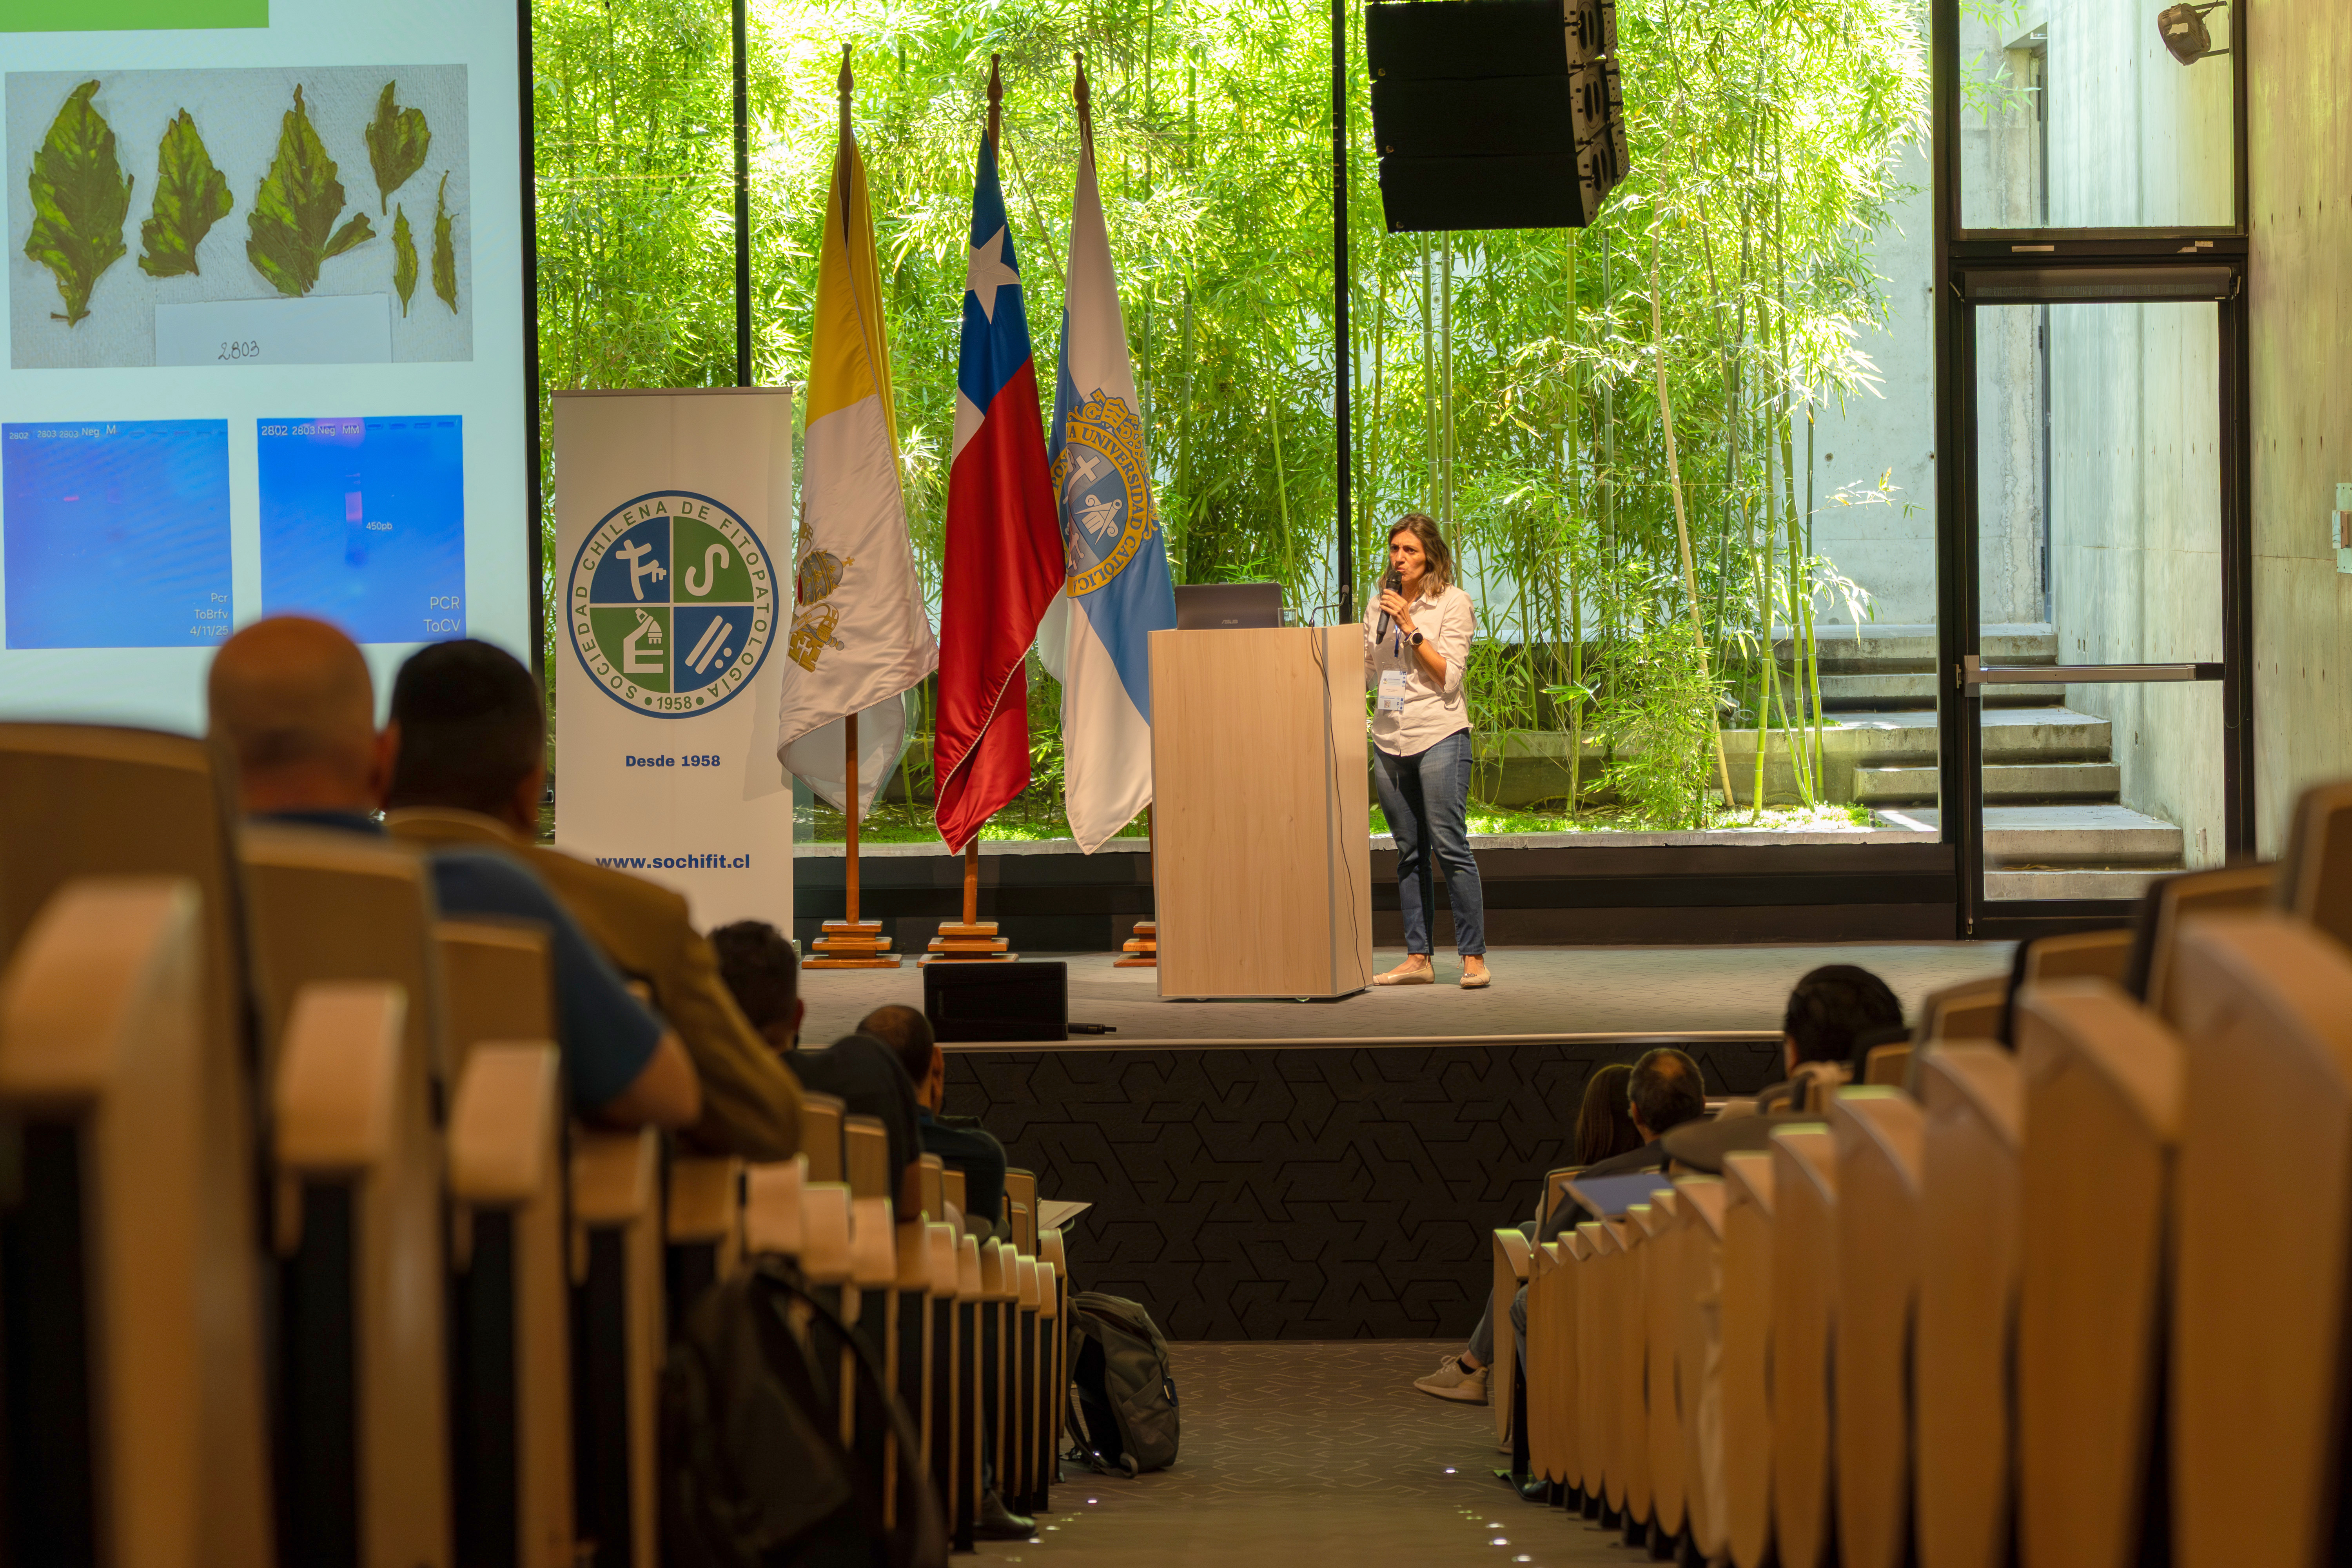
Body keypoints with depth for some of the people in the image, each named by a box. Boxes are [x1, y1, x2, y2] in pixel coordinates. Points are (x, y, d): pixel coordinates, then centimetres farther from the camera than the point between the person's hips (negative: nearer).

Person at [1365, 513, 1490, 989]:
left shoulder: (1453, 603, -2)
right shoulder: (1382, 604, 14)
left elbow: (1449, 677, -9)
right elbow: (1368, 675, 18)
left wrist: (1411, 628, -13)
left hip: (1439, 737, -6)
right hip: (1389, 738, 6)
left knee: (1450, 847, -11)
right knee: (1409, 853, 6)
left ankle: (1474, 958, -9)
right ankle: (1417, 957, 9)